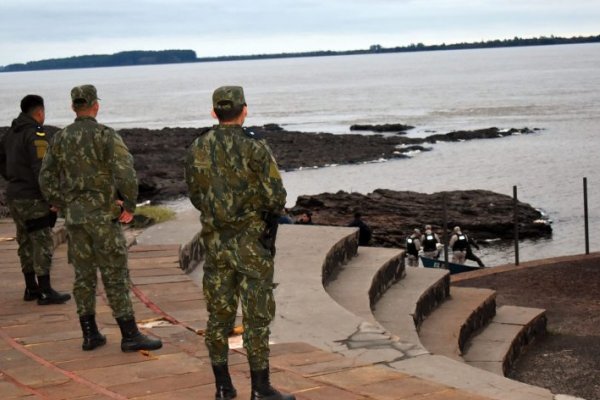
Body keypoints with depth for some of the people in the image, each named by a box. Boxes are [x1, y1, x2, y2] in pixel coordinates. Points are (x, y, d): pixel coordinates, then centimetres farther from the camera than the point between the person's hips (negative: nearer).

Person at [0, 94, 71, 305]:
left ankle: (31, 288, 20)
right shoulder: (36, 134, -15)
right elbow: (41, 169, -21)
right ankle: (45, 292, -5)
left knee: (26, 242, 14)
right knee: (42, 243, -5)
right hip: (32, 199, -9)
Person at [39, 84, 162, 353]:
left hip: (74, 217, 5)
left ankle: (90, 334, 16)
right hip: (103, 215, -5)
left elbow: (47, 180, 8)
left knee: (84, 275, 11)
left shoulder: (59, 139, 7)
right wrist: (129, 206, -11)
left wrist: (66, 205, 13)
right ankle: (130, 336, 0)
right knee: (115, 275, -3)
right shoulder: (106, 136, -11)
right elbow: (125, 173, -22)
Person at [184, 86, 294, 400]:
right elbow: (276, 198, -13)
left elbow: (196, 198, 10)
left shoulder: (197, 149, 1)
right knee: (256, 315, 0)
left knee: (219, 313, 11)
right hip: (252, 242, -5)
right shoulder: (255, 148, -14)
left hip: (216, 241, 5)